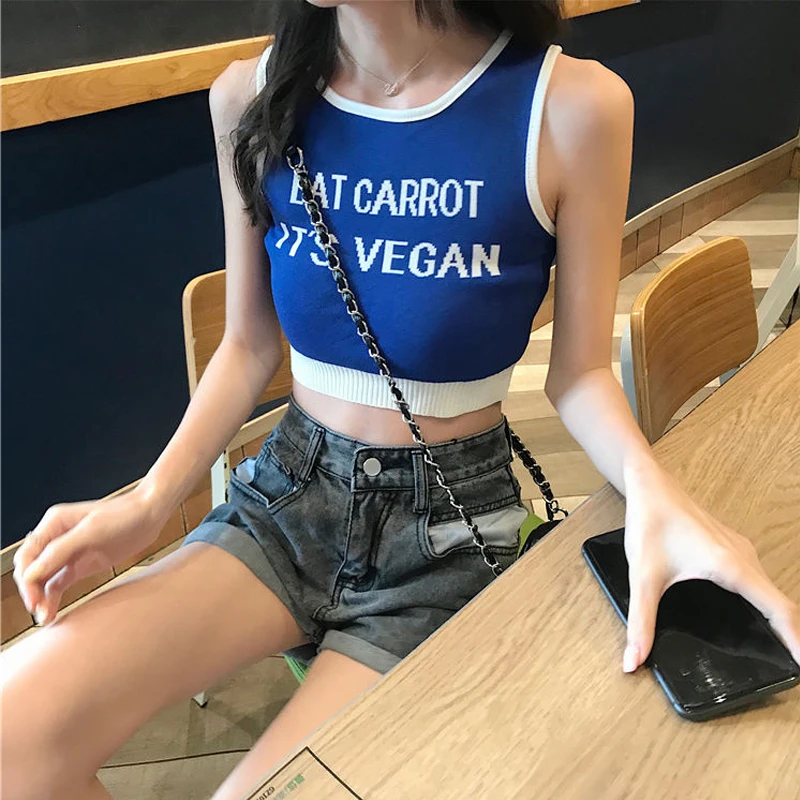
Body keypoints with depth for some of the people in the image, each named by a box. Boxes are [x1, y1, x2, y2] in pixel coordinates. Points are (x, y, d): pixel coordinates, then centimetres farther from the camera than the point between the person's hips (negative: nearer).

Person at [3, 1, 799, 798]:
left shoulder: (572, 106, -13)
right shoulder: (251, 97, -3)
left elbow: (579, 373, -4)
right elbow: (249, 347, 4)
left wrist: (649, 486, -25)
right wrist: (152, 498, -9)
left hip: (449, 526, -2)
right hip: (288, 492, 3)